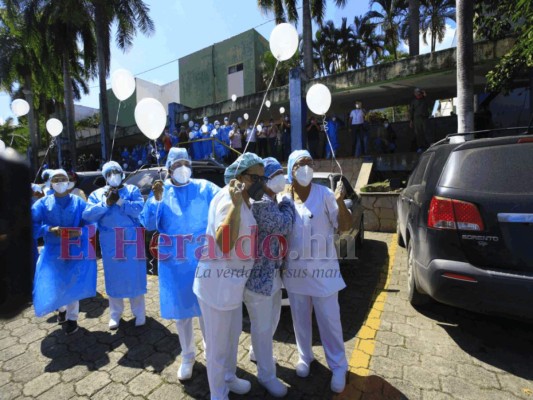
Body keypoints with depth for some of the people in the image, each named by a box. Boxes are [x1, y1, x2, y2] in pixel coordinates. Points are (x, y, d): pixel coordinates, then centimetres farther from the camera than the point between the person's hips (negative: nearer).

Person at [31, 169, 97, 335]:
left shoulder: (79, 202, 1)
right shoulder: (43, 203, 3)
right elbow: (32, 225, -4)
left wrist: (80, 231, -21)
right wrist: (49, 229, -21)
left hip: (75, 250, -1)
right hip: (53, 251, 2)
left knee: (73, 284, 2)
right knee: (52, 284, 5)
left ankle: (72, 318, 22)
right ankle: (62, 309, 38)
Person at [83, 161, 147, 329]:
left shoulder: (132, 190, 4)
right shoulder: (97, 194, 11)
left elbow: (139, 210, -12)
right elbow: (87, 215, -3)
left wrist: (119, 201, -18)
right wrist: (106, 203, -14)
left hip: (132, 240, -2)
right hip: (110, 242, 2)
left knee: (135, 276, 4)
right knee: (113, 277, 10)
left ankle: (139, 312, 19)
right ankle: (115, 313, 28)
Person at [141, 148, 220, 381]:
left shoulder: (204, 188, 1)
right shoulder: (161, 192, 3)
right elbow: (148, 224, -5)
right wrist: (156, 200, -21)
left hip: (203, 259, -1)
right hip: (175, 261, 1)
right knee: (181, 309, 15)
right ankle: (187, 356, 37)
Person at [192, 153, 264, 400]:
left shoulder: (245, 200, 6)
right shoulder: (228, 198, -23)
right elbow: (224, 243, -35)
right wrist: (236, 203, -38)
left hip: (233, 282, 10)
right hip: (218, 283, -9)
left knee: (233, 335, 28)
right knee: (218, 343, 13)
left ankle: (228, 377, 52)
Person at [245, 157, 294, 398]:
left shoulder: (271, 201, 10)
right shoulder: (261, 203, -23)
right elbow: (284, 226, -23)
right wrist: (288, 204, -8)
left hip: (272, 271, 10)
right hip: (258, 274, -10)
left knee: (273, 317, 26)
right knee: (262, 325, 8)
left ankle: (257, 352, 52)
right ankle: (267, 375, 31)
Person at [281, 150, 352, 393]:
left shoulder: (324, 194, -10)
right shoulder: (283, 198, -3)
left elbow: (344, 227, -10)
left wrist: (340, 202, -25)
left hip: (323, 268, -2)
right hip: (295, 270, 3)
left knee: (329, 321, 11)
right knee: (300, 319, 19)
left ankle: (338, 366, 34)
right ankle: (305, 357, 44)